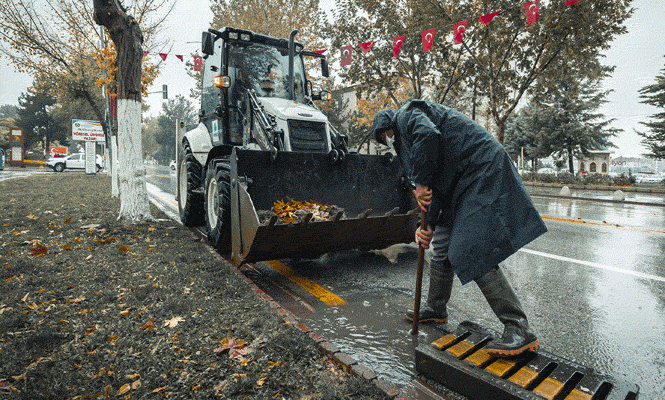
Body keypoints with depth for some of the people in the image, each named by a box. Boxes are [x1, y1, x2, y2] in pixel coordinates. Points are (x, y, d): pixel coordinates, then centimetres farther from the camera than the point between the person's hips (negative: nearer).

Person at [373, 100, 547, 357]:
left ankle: (520, 330, -8)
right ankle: (435, 309, 31)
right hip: (461, 183, 11)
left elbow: (429, 135, -27)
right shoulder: (406, 141, 25)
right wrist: (427, 225, 6)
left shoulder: (407, 115, -1)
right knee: (440, 247, 16)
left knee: (473, 254, -17)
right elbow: (435, 187, 17)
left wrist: (421, 182, -16)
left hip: (481, 174, -11)